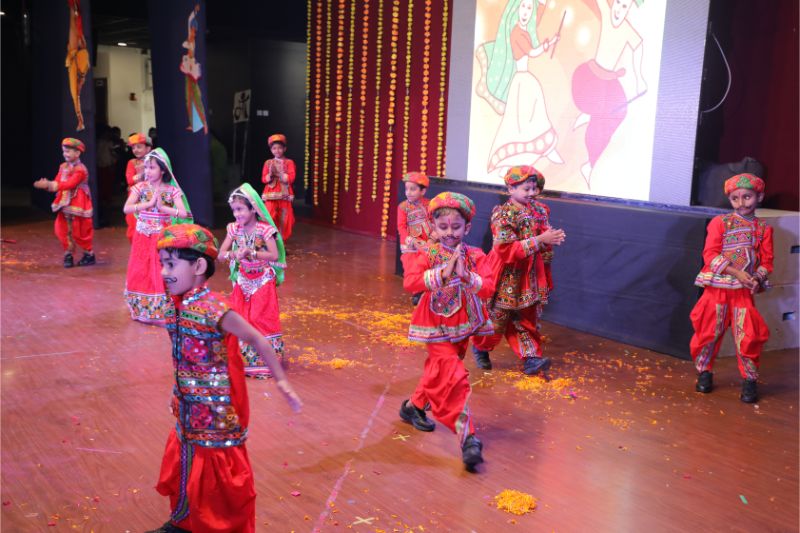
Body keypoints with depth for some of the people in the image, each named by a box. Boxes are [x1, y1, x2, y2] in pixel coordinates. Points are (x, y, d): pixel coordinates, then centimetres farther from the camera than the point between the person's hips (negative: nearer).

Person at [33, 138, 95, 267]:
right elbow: (57, 183, 3)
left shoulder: (80, 169, -15)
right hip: (65, 204, 7)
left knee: (79, 231, -1)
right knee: (61, 229, 3)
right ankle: (68, 254, 15)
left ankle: (89, 254, 17)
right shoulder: (63, 167, 9)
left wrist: (52, 185, -35)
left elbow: (70, 184, -27)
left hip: (77, 205, -7)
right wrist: (47, 184, -19)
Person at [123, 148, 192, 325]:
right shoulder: (140, 187, -3)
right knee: (141, 273, 6)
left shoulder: (172, 190, -5)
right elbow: (126, 209, -15)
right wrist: (150, 203, -22)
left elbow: (183, 213, -16)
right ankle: (142, 309, 20)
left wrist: (162, 207, -21)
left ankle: (162, 311, 12)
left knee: (162, 275, 1)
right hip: (143, 238, 2)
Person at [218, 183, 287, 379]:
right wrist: (234, 254, -24)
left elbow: (275, 255, -22)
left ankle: (264, 360, 9)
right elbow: (221, 254, -4)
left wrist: (251, 252, -29)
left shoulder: (265, 229, -16)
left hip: (263, 280, -5)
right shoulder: (234, 229, -3)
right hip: (242, 280, 5)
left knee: (261, 319, -2)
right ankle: (242, 357, 21)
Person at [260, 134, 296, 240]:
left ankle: (282, 239, 13)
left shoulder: (289, 162, 2)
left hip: (284, 194, 0)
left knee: (283, 217, 3)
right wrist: (270, 174, -16)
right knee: (269, 217, -7)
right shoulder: (268, 163, 6)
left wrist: (280, 174, -16)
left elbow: (291, 178, -8)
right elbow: (263, 179, 3)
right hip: (271, 194, 0)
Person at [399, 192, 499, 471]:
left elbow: (488, 288, -13)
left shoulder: (475, 256, -2)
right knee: (454, 377, -15)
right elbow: (410, 282, -24)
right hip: (438, 328, -5)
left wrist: (466, 275, -29)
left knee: (439, 372, 20)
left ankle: (414, 406, 44)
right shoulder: (427, 255, -9)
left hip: (463, 326, 5)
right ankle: (467, 437, -13)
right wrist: (443, 273, -31)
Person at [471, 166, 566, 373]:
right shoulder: (502, 215, -18)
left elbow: (541, 243, 11)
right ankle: (480, 348, 29)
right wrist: (540, 240, -30)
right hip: (506, 277, -6)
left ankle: (530, 358, 13)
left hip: (529, 276, 6)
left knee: (528, 319, 9)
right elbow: (507, 250, -25)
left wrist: (552, 238, -14)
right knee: (497, 319, 8)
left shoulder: (537, 211, 3)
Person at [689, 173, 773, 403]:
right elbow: (710, 254, -9)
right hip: (717, 288, -1)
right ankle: (704, 372, 23)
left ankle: (750, 380, 14)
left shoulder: (763, 228, 5)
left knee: (748, 336, -1)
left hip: (744, 292, 1)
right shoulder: (720, 222, -1)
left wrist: (757, 278, -14)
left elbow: (766, 261, 6)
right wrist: (737, 272, -19)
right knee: (709, 332, 5)